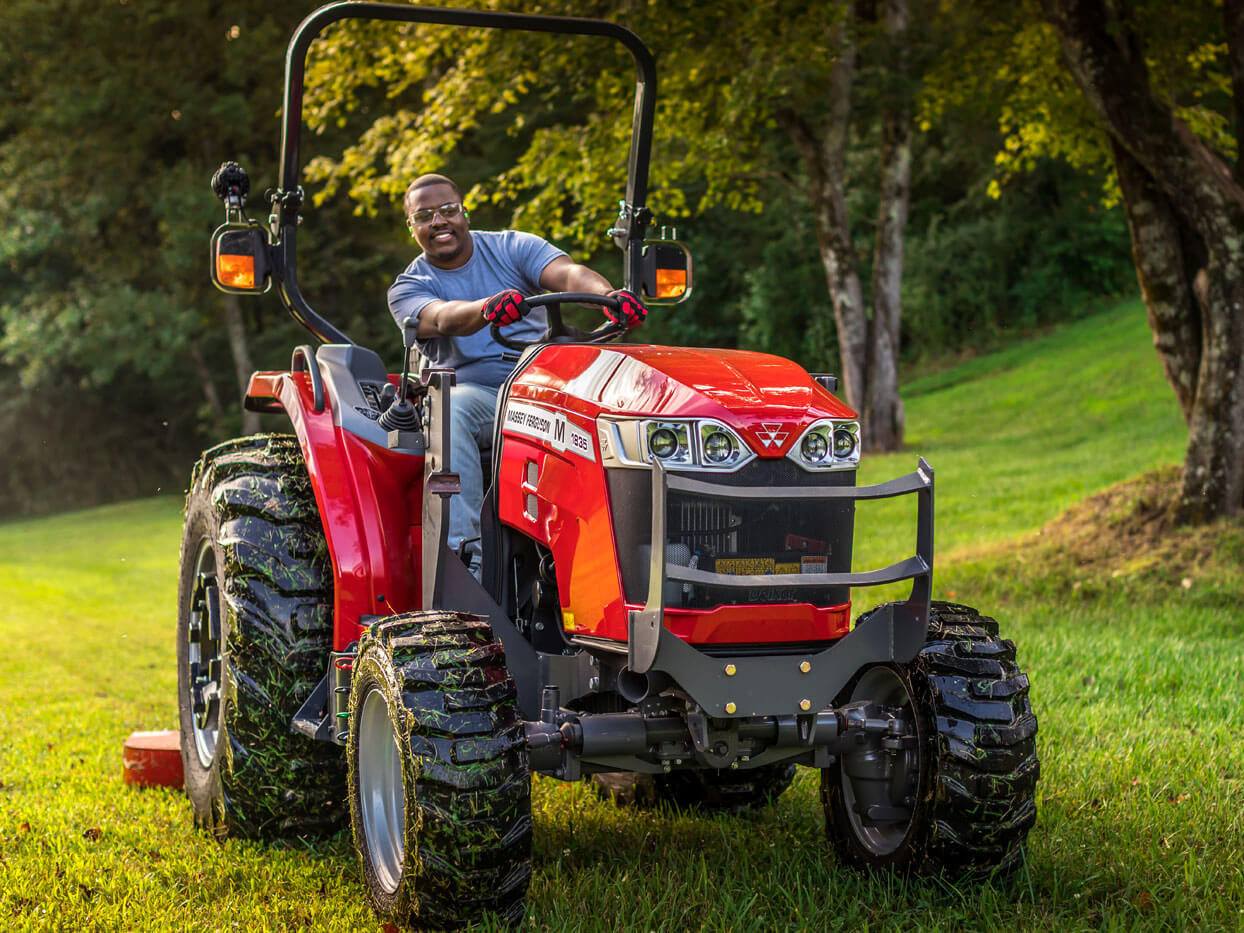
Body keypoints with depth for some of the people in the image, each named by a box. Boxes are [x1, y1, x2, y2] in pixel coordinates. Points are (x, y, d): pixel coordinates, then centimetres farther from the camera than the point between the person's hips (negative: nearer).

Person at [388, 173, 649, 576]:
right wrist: (487, 309, -43)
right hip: (472, 389, -1)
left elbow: (568, 273, -11)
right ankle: (467, 551, -41)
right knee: (452, 409, -36)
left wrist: (609, 295, -36)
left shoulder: (512, 248, 9)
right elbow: (442, 319, -19)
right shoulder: (408, 288, 6)